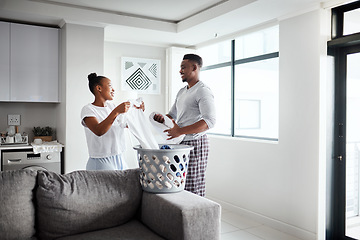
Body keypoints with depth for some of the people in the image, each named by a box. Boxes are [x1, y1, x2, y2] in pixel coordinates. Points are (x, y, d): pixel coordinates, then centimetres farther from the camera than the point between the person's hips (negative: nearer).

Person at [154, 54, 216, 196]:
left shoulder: (203, 91, -11)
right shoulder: (182, 92, 18)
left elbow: (210, 121, -23)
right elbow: (173, 114, 26)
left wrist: (180, 131, -28)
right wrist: (162, 118, 2)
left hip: (195, 143, -9)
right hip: (181, 143, 9)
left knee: (193, 189, -4)